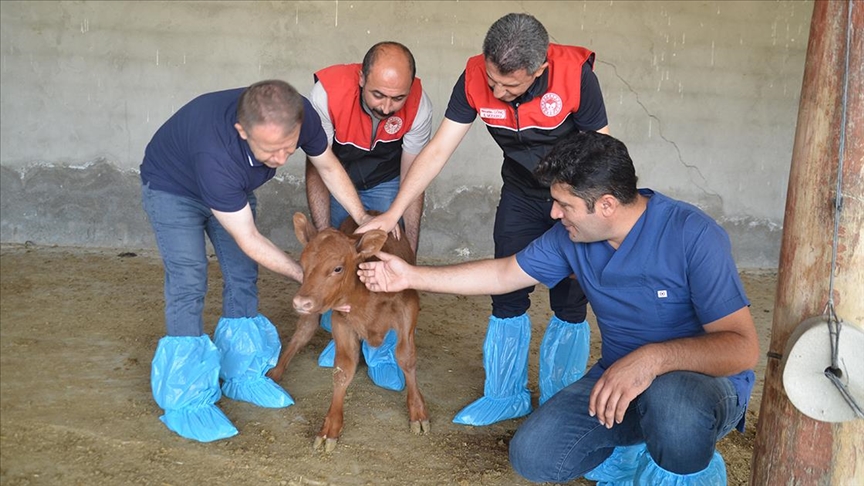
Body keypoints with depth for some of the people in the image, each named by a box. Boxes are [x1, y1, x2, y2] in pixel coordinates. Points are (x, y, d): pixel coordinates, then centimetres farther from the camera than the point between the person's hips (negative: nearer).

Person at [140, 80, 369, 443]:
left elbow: (328, 166, -8)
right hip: (171, 187, -6)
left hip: (232, 188, 6)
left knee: (243, 276, 4)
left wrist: (364, 219, -15)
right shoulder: (215, 154, -46)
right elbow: (250, 242, -35)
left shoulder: (300, 115, -31)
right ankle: (185, 401, -7)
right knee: (188, 283, -15)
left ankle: (242, 374, 19)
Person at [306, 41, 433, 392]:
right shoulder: (328, 91, -37)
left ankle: (382, 351, 4)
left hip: (386, 182, 0)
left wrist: (410, 253, -22)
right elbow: (316, 170, -28)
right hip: (335, 175, 0)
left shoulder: (419, 107, -32)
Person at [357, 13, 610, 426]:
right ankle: (507, 395, 18)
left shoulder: (575, 74, -30)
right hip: (521, 194, 3)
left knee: (569, 303, -1)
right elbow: (437, 151, -18)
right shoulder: (475, 79, -22)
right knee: (507, 294, 3)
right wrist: (392, 213, -22)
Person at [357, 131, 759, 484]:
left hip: (706, 381, -5)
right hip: (619, 378, 6)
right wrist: (411, 276, 9)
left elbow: (742, 347, -28)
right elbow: (504, 273, 8)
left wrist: (653, 358, -43)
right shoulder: (571, 236, -5)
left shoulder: (692, 235, -24)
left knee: (671, 400, -41)